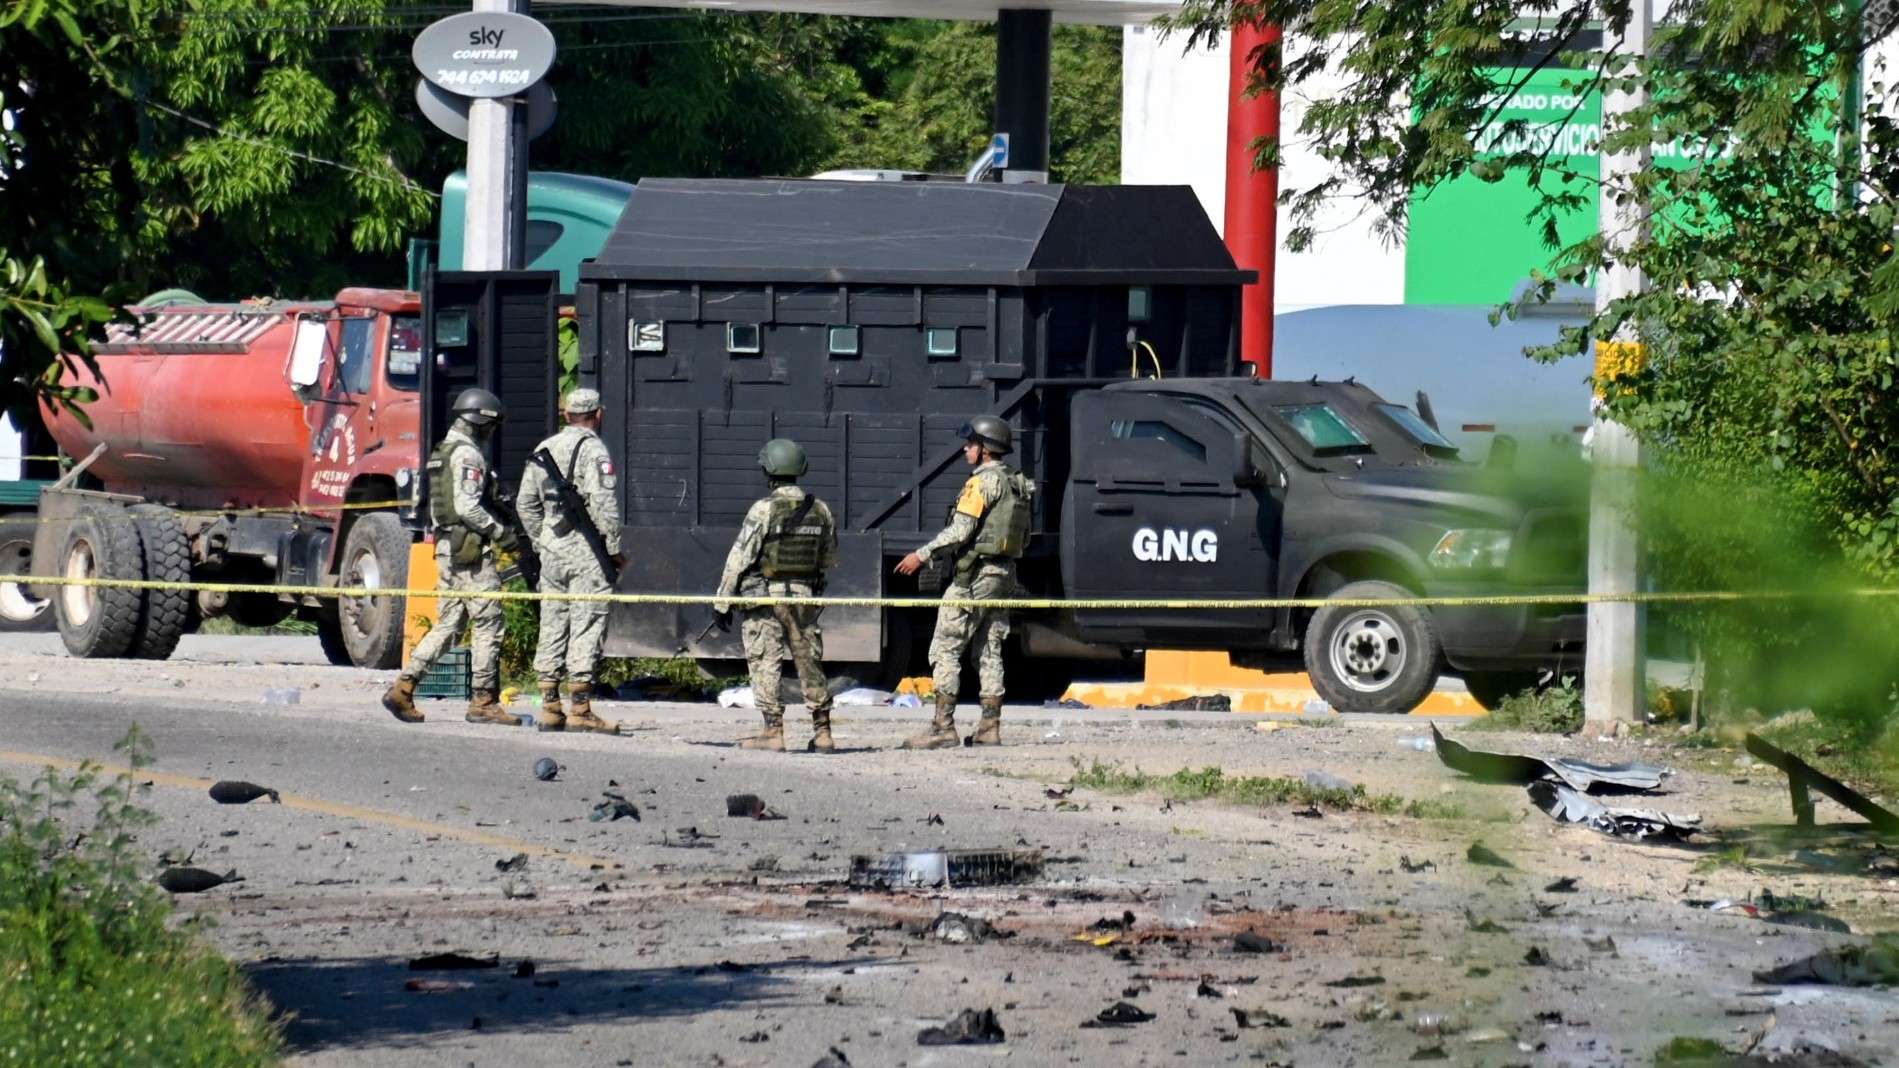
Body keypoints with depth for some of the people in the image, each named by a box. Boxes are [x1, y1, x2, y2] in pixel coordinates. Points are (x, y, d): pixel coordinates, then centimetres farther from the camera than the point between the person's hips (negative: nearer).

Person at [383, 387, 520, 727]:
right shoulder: (468, 455, -13)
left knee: (449, 624, 11)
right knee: (489, 624, -4)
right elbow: (468, 507, -21)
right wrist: (501, 533, -13)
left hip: (446, 546, 10)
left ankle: (402, 689, 4)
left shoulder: (443, 451, 18)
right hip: (471, 547, -10)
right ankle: (483, 701, -3)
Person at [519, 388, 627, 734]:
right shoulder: (593, 449, -9)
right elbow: (602, 504, -17)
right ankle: (580, 710, -9)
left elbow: (527, 503, 15)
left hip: (552, 550, 7)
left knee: (552, 626, 9)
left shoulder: (544, 449, 12)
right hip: (587, 552, -7)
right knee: (586, 627, -6)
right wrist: (615, 548, -10)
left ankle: (549, 708, 11)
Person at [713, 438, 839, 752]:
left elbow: (739, 558, -10)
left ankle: (773, 731, -4)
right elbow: (829, 560, 13)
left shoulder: (763, 511, -12)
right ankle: (822, 732, 14)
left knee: (766, 664, 0)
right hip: (805, 597, 5)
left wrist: (723, 601, -5)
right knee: (810, 665, 11)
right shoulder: (820, 511, 3)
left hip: (765, 597, -5)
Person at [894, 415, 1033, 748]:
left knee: (945, 649, -6)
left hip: (975, 575, -9)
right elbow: (1023, 536, 16)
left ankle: (943, 727, -11)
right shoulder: (1018, 484, 13)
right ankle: (989, 727, 8)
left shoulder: (983, 482, -13)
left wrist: (922, 555, -14)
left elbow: (960, 530, -19)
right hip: (1004, 574, 9)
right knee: (990, 651, 11)